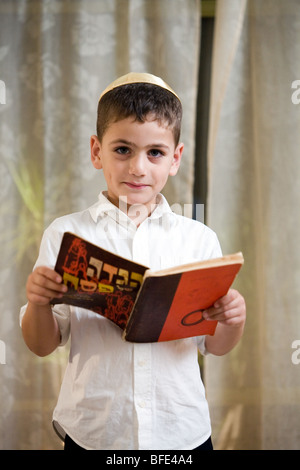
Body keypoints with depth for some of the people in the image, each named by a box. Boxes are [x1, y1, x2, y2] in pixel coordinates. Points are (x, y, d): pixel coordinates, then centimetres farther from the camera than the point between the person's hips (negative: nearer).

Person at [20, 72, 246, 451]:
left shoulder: (199, 239, -2)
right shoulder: (65, 234, -5)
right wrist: (39, 303, -20)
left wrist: (233, 319, -17)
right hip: (92, 432, -1)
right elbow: (42, 345, 0)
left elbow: (215, 346, 4)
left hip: (182, 432, 2)